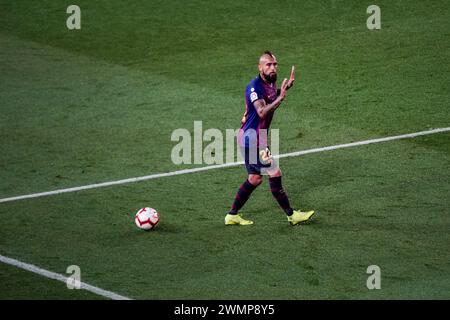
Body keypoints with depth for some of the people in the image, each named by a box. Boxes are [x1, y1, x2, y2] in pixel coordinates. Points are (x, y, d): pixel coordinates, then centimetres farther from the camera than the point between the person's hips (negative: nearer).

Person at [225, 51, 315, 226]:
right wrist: (280, 98, -42)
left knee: (255, 178, 15)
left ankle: (232, 215, 23)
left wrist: (285, 88, 15)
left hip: (258, 138, 10)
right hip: (251, 138, -10)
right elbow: (262, 112, -34)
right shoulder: (255, 86, -21)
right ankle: (291, 215, -2)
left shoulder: (271, 83, 7)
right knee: (275, 173, -9)